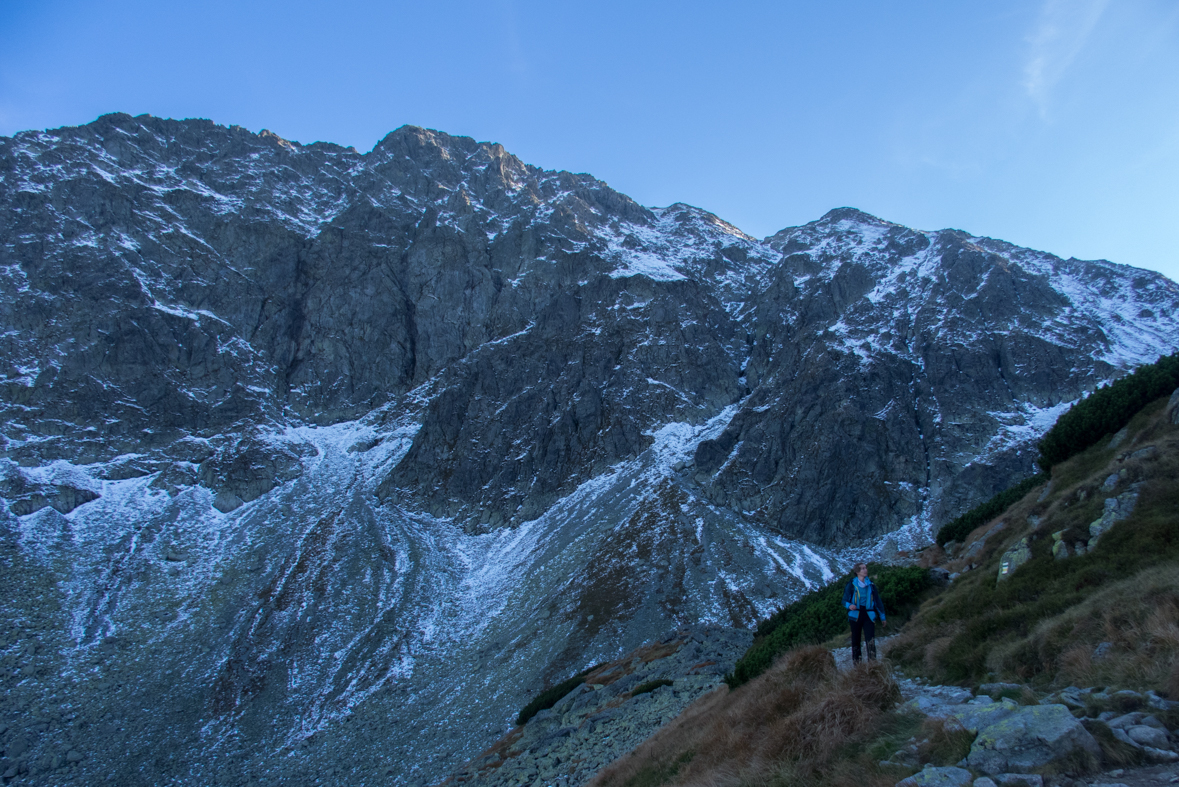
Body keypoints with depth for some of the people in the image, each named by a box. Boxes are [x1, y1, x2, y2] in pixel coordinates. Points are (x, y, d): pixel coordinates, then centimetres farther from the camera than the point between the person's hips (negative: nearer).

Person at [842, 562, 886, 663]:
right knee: (855, 640, 5)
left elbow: (878, 601, 15)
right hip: (856, 615, -1)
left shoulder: (870, 585, 8)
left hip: (869, 616, 1)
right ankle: (856, 663, 14)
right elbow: (845, 600, 2)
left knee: (871, 640, -13)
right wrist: (849, 605, -21)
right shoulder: (851, 585, 0)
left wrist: (882, 617, 17)